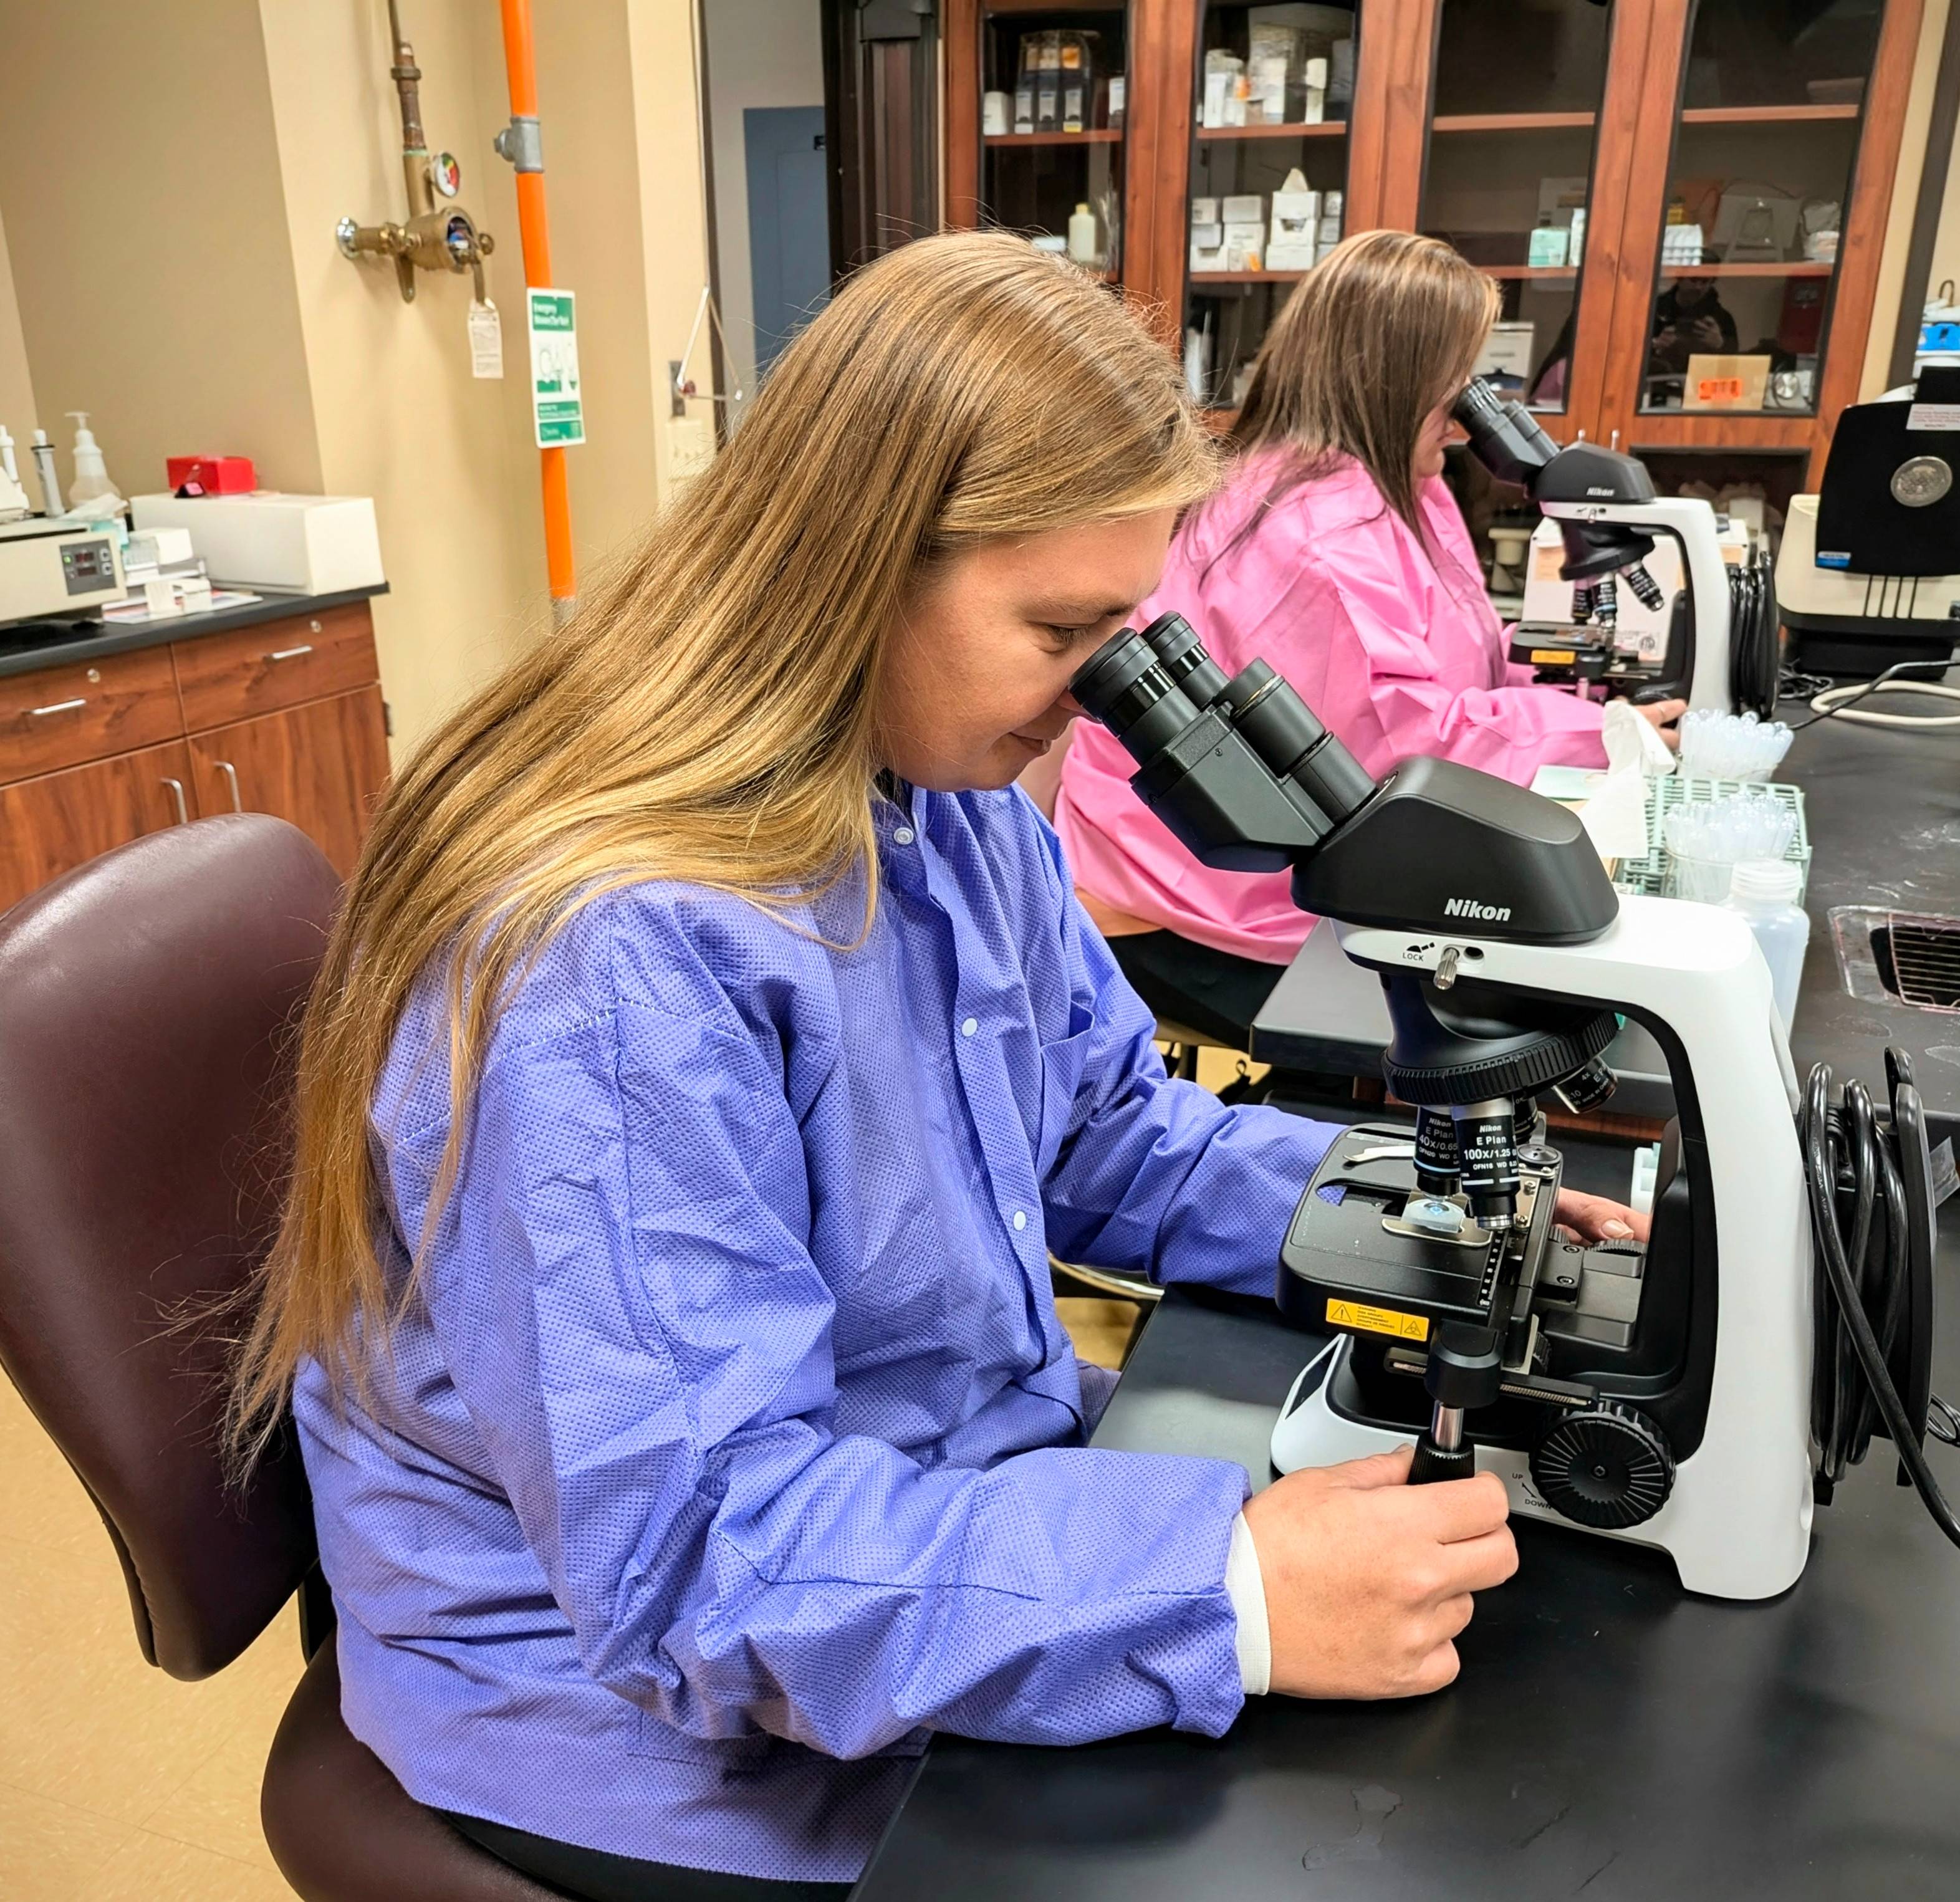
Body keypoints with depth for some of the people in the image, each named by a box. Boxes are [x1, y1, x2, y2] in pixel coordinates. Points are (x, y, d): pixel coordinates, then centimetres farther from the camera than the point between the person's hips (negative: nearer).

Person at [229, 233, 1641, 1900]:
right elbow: (693, 1554, -30)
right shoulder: (611, 961, -31)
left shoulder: (950, 796, -3)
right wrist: (1229, 1593, -36)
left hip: (959, 1489, 7)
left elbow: (1106, 1130, 6)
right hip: (658, 1716, -6)